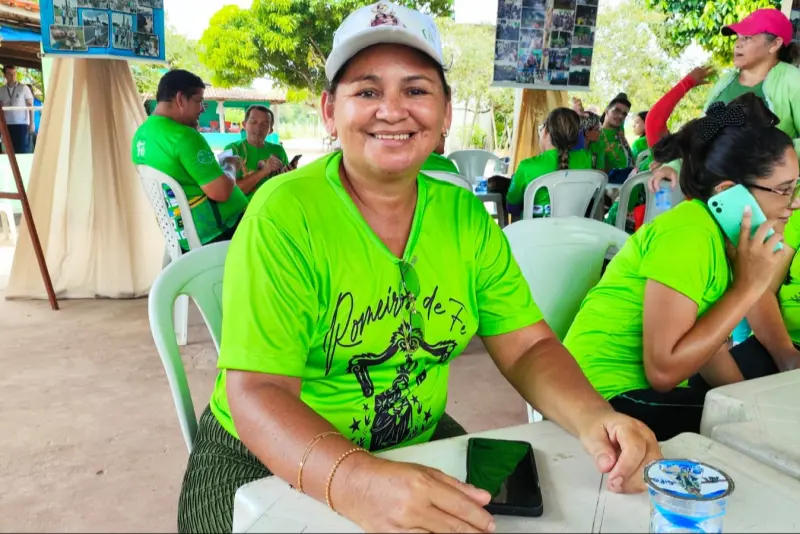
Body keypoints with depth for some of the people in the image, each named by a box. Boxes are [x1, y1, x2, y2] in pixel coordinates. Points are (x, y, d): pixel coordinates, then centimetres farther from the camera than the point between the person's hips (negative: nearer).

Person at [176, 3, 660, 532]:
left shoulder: (467, 218, -4)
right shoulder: (285, 215, -19)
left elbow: (529, 349, -3)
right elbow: (256, 394, -23)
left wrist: (594, 419, -22)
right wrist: (358, 484, -41)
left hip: (421, 447, 4)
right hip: (268, 464, -3)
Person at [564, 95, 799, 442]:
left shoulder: (716, 230, 4)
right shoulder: (687, 235, -23)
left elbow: (703, 345, 8)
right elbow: (663, 371, -26)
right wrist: (747, 288, -22)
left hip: (646, 386, 8)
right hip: (608, 397, -8)